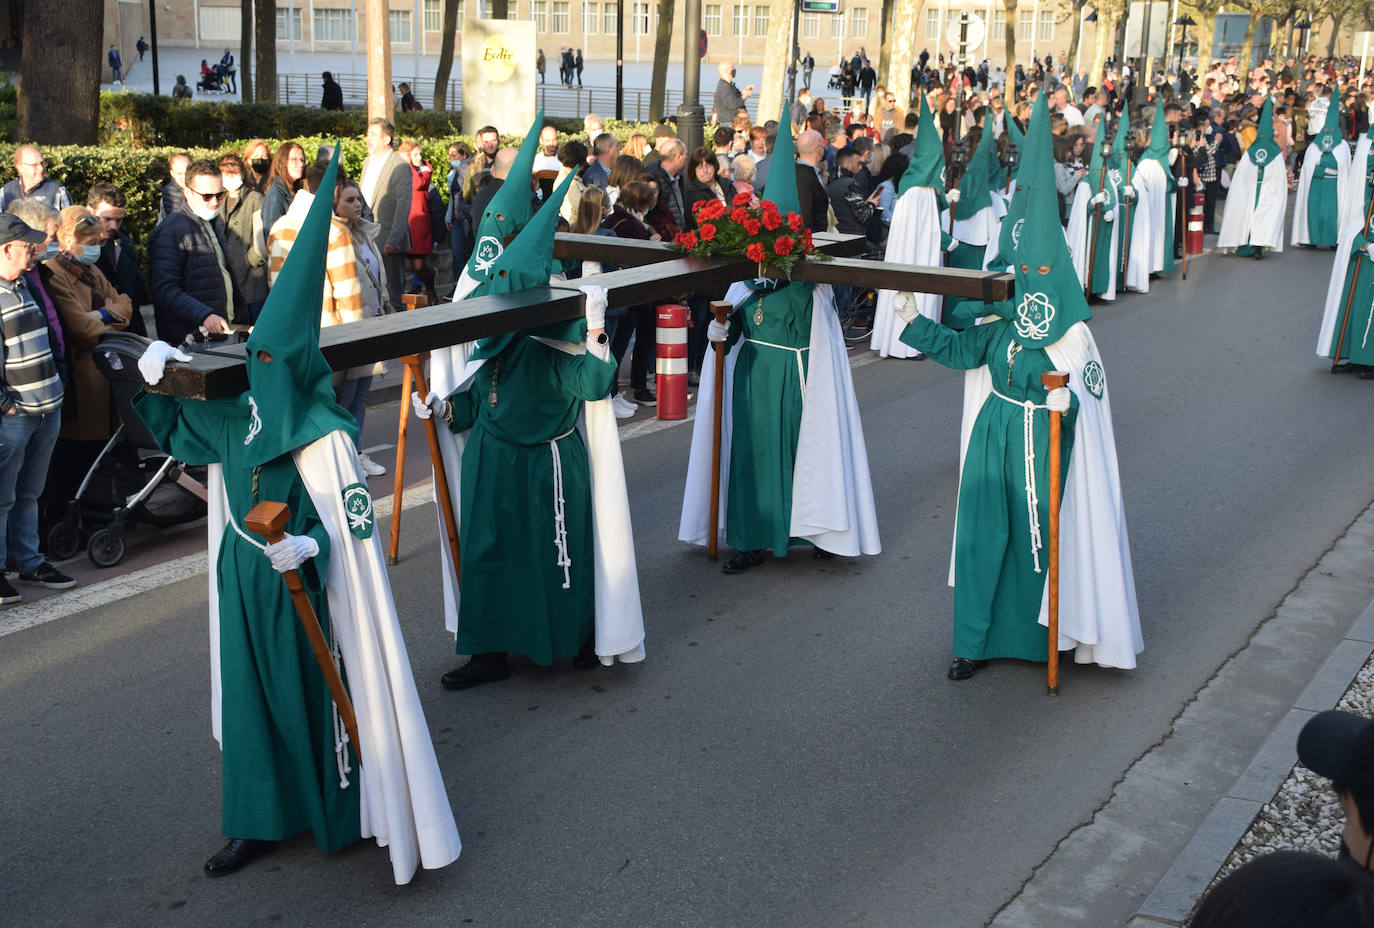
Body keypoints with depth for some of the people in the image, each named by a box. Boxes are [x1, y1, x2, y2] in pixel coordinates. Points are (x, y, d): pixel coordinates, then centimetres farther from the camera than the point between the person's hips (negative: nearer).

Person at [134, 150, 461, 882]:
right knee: (251, 697, 13)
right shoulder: (231, 419, 0)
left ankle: (339, 808, 24)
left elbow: (355, 522, -18)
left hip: (300, 591, -6)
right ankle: (260, 822, 25)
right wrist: (155, 379, 1)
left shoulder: (324, 438, -19)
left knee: (314, 694, 5)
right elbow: (171, 427, 17)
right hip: (243, 587, 6)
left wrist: (310, 546, -34)